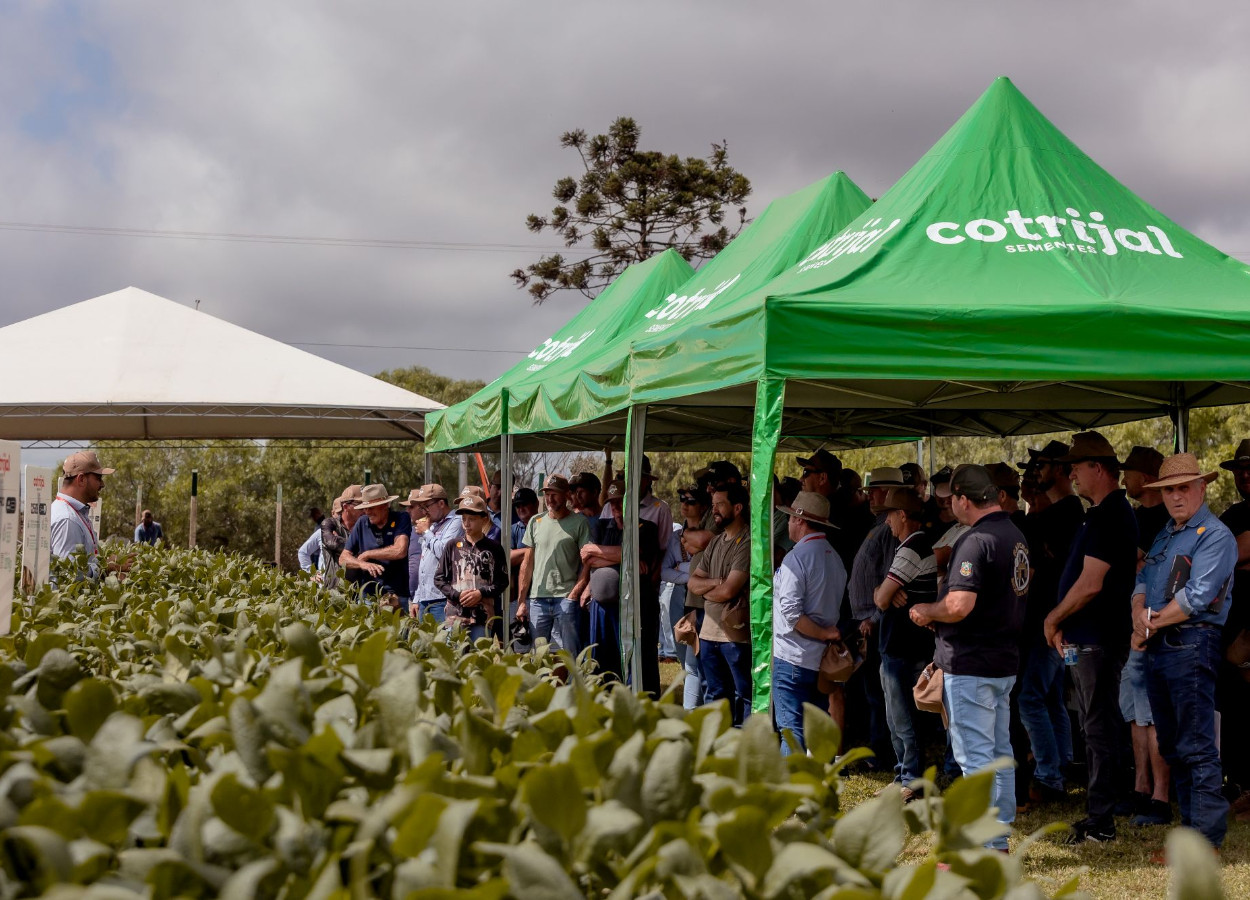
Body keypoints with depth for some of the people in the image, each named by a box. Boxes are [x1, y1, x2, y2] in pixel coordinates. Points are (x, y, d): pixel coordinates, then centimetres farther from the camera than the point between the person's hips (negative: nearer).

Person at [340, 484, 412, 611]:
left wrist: (366, 555, -3)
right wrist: (363, 564, -10)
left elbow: (400, 551, -16)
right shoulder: (362, 523, 10)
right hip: (368, 594, 3)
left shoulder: (401, 519, -1)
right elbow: (343, 558, 11)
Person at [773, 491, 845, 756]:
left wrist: (823, 633, -13)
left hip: (792, 657, -8)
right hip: (823, 659, 8)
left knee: (791, 728, -4)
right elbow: (836, 605, 14)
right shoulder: (835, 557, 10)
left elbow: (791, 611, -21)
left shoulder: (796, 558, -14)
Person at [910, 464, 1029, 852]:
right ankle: (999, 841, 24)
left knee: (975, 756, -4)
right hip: (1005, 660, 10)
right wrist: (938, 616, 20)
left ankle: (981, 852, 1)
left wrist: (926, 611, -8)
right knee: (999, 753, 15)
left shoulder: (975, 540, -20)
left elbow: (958, 605, -28)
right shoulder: (1016, 536, 11)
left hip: (970, 664, -10)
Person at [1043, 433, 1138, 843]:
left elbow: (1091, 583, -22)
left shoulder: (1108, 517, -17)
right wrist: (1063, 624, 14)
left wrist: (1054, 619, -10)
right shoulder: (1105, 513, 16)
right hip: (1087, 638, 11)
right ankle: (1099, 812, 25)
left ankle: (1101, 821, 0)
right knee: (1097, 726, 16)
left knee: (1099, 728, -5)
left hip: (1097, 640, -11)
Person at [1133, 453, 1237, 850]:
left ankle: (1207, 836, -5)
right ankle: (1191, 827, 21)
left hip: (1192, 644, -9)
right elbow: (1143, 583, 14)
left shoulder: (1215, 535, -8)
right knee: (1172, 746, 12)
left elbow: (1197, 597, -17)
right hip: (1157, 649, 9)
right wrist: (1139, 617, -7)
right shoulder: (1164, 535, 20)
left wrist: (1153, 622, -7)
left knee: (1196, 747, -8)